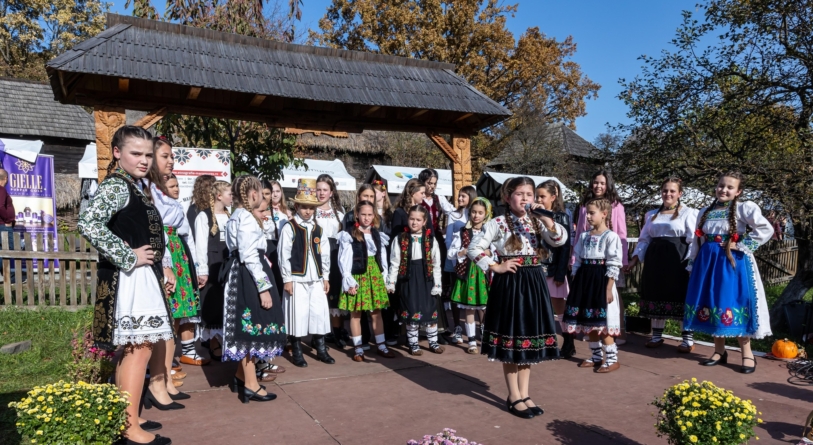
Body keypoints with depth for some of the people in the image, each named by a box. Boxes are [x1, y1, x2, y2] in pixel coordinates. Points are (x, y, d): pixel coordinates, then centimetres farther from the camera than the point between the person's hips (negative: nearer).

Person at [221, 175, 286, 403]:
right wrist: (263, 287, -23)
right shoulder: (246, 217, -16)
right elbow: (249, 256, -22)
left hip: (241, 275, 11)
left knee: (248, 327, 16)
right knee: (253, 326, -4)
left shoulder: (236, 216, 16)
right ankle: (251, 385, 3)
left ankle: (241, 375, 25)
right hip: (248, 276, -11)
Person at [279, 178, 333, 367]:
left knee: (320, 313, 8)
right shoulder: (289, 228, -6)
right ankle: (297, 352, 14)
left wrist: (325, 277, 9)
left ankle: (321, 349, 21)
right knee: (298, 315, 0)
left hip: (316, 279, 5)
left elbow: (325, 254, 12)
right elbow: (283, 254, -9)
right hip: (296, 279, -5)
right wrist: (286, 279, -11)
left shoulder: (319, 229, 10)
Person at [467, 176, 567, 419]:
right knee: (511, 338, 4)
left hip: (534, 283, 5)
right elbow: (474, 248, -8)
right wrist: (496, 267, -11)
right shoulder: (498, 223, -6)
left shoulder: (537, 222, 7)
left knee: (529, 337, 11)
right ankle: (514, 397, 16)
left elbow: (561, 239, -7)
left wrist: (544, 217, -17)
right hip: (510, 283, -5)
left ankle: (524, 393, 23)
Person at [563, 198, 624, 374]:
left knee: (602, 323, -4)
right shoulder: (584, 236, 10)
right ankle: (596, 356, 27)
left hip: (601, 281, -7)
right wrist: (576, 283, 10)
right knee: (588, 322, 13)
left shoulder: (611, 236, -10)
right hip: (584, 280, 7)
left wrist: (609, 289, -16)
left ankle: (612, 359, 10)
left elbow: (613, 266, -12)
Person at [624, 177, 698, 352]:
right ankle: (656, 336, 20)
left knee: (681, 297, -3)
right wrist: (634, 259, 6)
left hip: (678, 261, -5)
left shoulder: (688, 213, 1)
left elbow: (693, 240, -6)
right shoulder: (651, 215, 15)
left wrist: (690, 264, -16)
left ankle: (688, 339, 9)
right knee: (656, 296, 8)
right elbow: (644, 240, 15)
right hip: (655, 260, 5)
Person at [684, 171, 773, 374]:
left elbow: (766, 230, -14)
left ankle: (747, 353, 9)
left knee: (734, 304, -4)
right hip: (707, 263, 6)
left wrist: (740, 245, -14)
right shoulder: (705, 212, 11)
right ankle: (719, 351, 20)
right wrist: (692, 265, 13)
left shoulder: (744, 208, -5)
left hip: (733, 262, -5)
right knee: (712, 303, 8)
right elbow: (697, 241, 15)